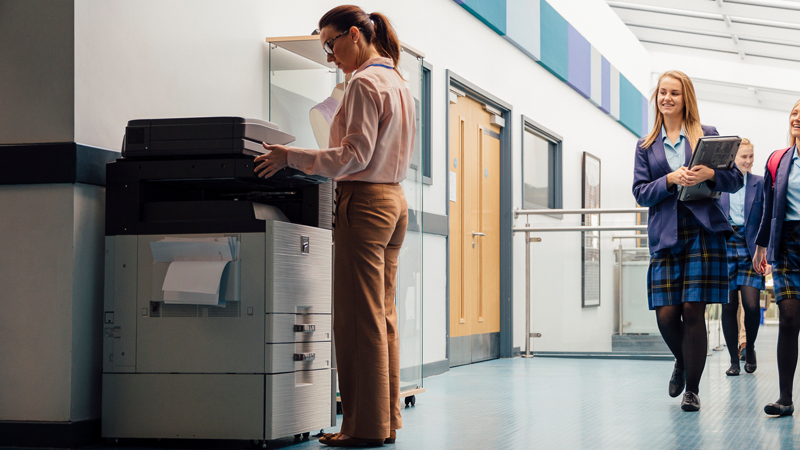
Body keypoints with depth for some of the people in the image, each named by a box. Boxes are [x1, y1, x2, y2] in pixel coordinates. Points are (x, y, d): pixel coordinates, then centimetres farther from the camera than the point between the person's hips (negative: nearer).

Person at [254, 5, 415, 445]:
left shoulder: (364, 83, -12)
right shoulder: (398, 83, 16)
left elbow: (354, 154, -17)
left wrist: (291, 156, -15)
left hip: (364, 202, -9)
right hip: (394, 199, 9)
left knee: (359, 318, -6)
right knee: (383, 316, 10)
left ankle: (366, 425, -3)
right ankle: (386, 418, 13)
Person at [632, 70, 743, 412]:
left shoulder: (708, 136, 9)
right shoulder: (646, 146, 15)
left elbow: (735, 180, 6)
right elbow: (640, 192, 7)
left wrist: (710, 175, -16)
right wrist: (670, 180, -11)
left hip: (703, 230, -2)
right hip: (665, 234, 2)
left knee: (693, 310, -7)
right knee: (666, 314, -5)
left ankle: (692, 389, 5)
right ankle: (682, 363, 28)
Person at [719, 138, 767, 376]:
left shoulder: (759, 183, 5)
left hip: (750, 249, 0)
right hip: (724, 247, 1)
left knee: (751, 304, -10)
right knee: (729, 305, 1)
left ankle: (750, 348, 17)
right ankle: (734, 360, 11)